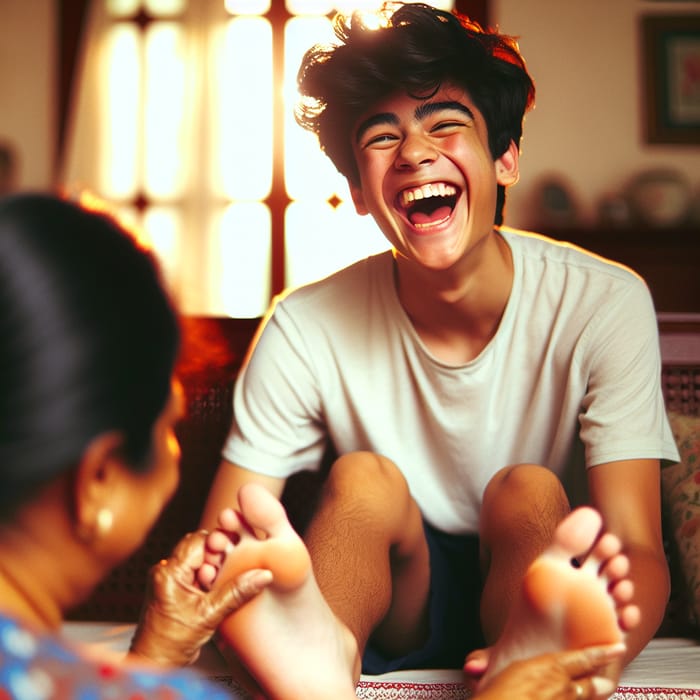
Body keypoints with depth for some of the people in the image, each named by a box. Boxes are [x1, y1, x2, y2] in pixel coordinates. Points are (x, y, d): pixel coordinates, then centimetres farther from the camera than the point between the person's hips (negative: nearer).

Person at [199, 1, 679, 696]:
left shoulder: (604, 305, -17)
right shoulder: (307, 327, -16)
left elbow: (638, 548, -23)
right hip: (382, 603, 1)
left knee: (529, 490, -29)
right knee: (365, 478, -28)